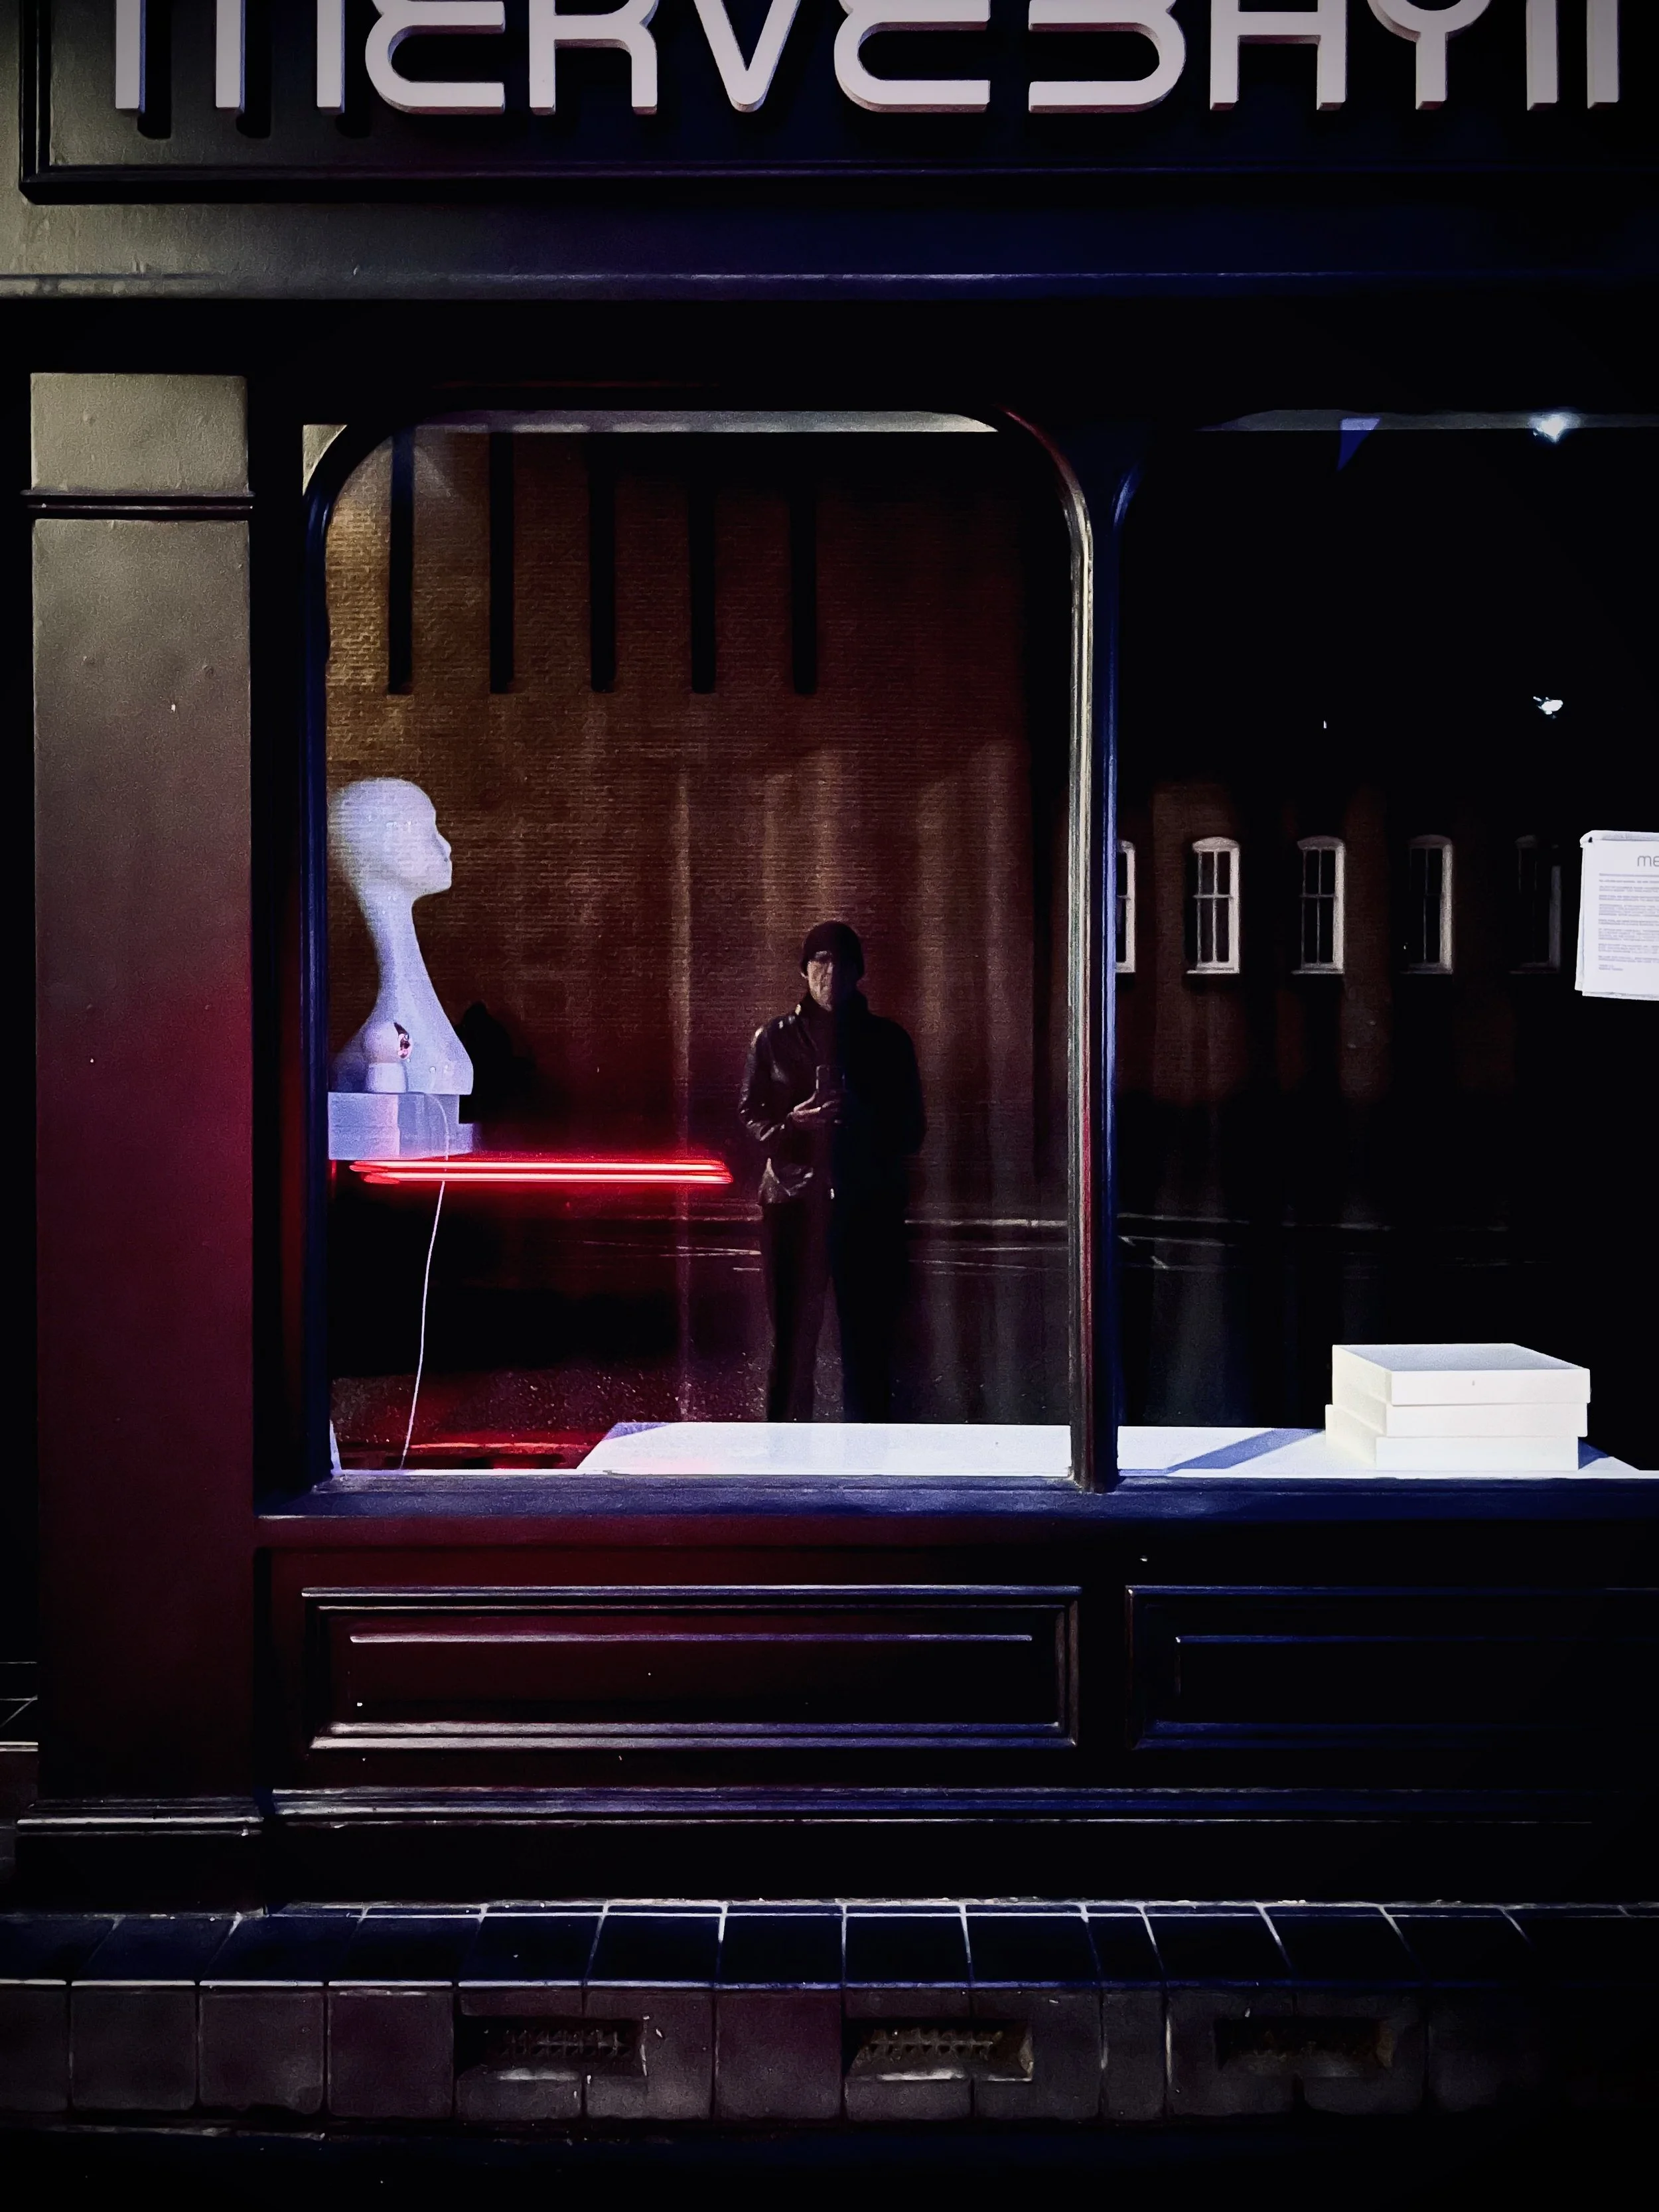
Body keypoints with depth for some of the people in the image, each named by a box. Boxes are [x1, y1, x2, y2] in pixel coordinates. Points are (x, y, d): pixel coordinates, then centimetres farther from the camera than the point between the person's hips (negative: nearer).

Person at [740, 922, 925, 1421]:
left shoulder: (887, 1040, 8)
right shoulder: (775, 1038, 8)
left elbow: (912, 1131, 8)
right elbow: (751, 1116, 8)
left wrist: (863, 1121, -12)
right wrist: (794, 1123, -12)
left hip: (869, 1203, 1)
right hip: (794, 1199, 0)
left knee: (868, 1336, 0)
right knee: (793, 1335, -2)